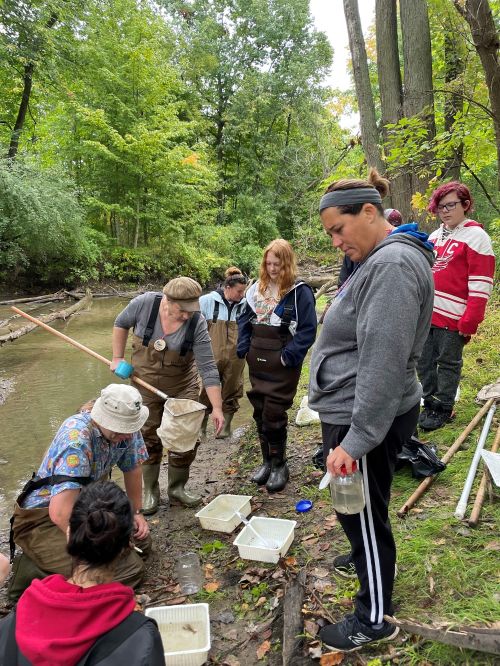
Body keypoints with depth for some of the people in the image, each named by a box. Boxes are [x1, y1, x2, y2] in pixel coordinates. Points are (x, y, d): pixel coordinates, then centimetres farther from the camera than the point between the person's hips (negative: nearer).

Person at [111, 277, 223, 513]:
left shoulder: (197, 323, -25)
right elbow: (121, 324, -1)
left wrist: (217, 408, -27)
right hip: (146, 383, 0)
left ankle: (177, 488, 25)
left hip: (182, 386, 0)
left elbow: (208, 368, -25)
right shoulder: (144, 303, -23)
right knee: (149, 437, 9)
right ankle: (150, 491, 27)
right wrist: (117, 358, -3)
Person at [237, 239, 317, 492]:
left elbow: (308, 329, -11)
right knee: (259, 412, 13)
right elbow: (244, 319, 15)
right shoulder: (257, 288, 9)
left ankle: (279, 465, 18)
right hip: (257, 362, 6)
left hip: (282, 365, -6)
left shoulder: (299, 291, -8)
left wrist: (289, 356, -16)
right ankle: (267, 461, 29)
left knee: (274, 415, -1)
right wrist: (243, 348, 4)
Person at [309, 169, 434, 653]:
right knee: (356, 509, 27)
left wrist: (355, 440, -25)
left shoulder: (394, 263, -22)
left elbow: (382, 364, -27)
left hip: (368, 418, -9)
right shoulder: (376, 260, 11)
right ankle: (365, 558, 51)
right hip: (353, 412, 9)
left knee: (363, 513, 7)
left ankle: (374, 619, 28)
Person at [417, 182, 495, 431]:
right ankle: (430, 404, 26)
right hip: (427, 313, 7)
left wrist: (469, 323, -16)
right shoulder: (435, 236, 15)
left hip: (453, 317, -7)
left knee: (448, 363, 5)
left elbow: (481, 286, -13)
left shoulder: (476, 237, -8)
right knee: (424, 361, 11)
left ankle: (443, 410, 18)